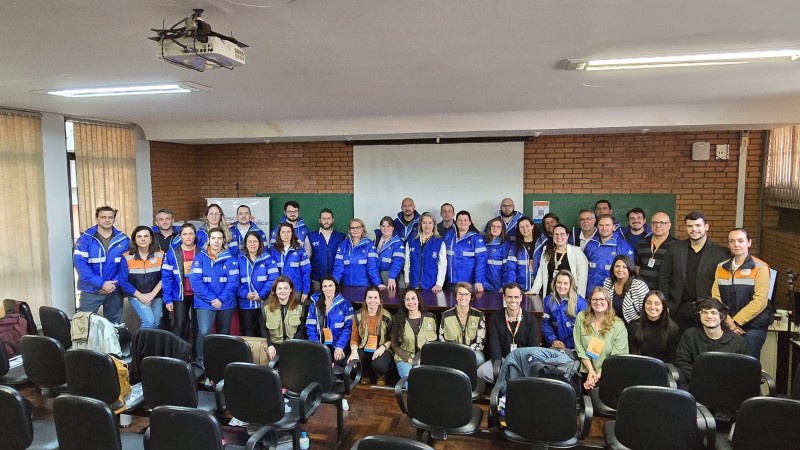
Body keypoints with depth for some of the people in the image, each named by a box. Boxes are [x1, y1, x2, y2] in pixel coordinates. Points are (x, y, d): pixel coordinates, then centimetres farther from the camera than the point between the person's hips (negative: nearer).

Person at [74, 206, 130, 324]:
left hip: (115, 290, 3)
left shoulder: (123, 239, 1)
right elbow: (80, 263, -15)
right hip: (91, 290, -2)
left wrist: (115, 283, -11)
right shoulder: (85, 238, -7)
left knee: (113, 324, 15)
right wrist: (101, 283, -20)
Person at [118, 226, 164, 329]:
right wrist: (140, 296, -12)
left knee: (156, 324, 6)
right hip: (137, 296, -2)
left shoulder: (160, 255, -2)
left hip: (156, 296, 3)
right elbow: (123, 281, -7)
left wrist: (152, 294, -12)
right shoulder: (127, 257, -7)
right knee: (149, 321, -18)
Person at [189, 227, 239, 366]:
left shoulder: (230, 259, 1)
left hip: (226, 303, 2)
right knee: (204, 332, -18)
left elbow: (233, 281, -4)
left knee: (223, 334, 13)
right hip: (205, 303, -2)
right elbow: (195, 280, -8)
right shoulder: (200, 257, -1)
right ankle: (201, 361, -2)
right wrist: (211, 299, -15)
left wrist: (221, 299, -15)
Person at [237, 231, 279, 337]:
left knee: (265, 332, 2)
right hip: (245, 304, 2)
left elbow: (273, 279, -7)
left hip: (264, 303, -2)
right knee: (248, 333, 11)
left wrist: (261, 294, -17)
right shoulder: (239, 259, 6)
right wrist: (245, 294, -14)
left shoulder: (267, 258, 1)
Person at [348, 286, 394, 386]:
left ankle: (381, 375, 7)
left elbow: (392, 338, 1)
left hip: (381, 349, -2)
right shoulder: (358, 316, -1)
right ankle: (366, 373, 10)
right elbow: (354, 338, 3)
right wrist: (354, 351, -17)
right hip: (364, 349, 2)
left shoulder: (387, 316, -6)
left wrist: (383, 347, -19)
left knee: (379, 365, -37)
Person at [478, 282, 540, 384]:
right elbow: (494, 343, -4)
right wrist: (498, 363, -22)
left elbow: (533, 346, -6)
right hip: (503, 359, 1)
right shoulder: (495, 317, 3)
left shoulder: (531, 319, 0)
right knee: (481, 372, -26)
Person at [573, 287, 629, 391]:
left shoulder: (618, 325, -2)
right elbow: (579, 347, 2)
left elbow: (617, 356, -6)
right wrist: (590, 370, -6)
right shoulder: (581, 317, 4)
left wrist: (598, 374, -10)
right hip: (585, 372, 1)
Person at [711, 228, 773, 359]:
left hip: (753, 328, -3)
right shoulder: (721, 267, 7)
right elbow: (715, 297, 2)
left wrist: (736, 321, -14)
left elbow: (760, 301, -13)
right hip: (726, 327, 4)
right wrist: (728, 321, -10)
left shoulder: (760, 268, -5)